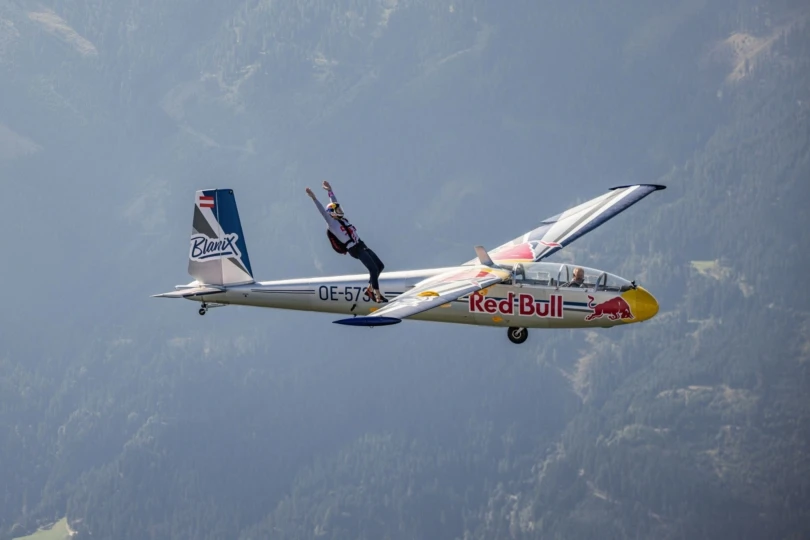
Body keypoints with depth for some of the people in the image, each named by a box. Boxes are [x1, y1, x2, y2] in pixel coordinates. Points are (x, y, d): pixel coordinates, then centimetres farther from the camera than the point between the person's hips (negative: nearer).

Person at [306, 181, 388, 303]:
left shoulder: (341, 219, 15)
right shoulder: (332, 223, -7)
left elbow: (335, 203, 25)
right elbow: (323, 211, -15)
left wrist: (330, 191, 32)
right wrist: (314, 198, -20)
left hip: (361, 245, 9)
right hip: (355, 249, -9)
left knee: (380, 266, 8)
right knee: (374, 269, -17)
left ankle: (370, 289, 21)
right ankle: (378, 297, -15)